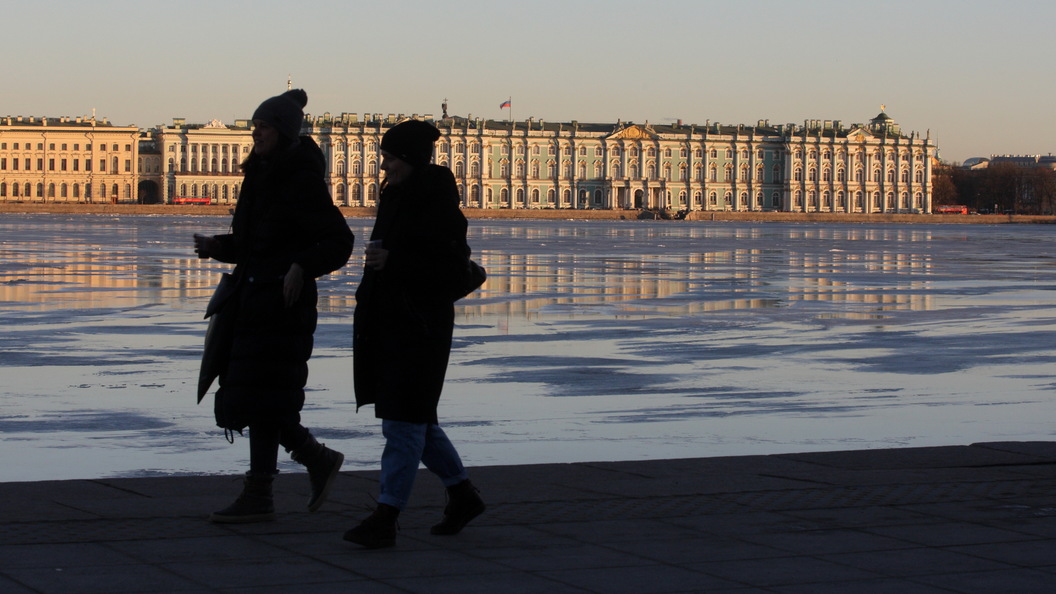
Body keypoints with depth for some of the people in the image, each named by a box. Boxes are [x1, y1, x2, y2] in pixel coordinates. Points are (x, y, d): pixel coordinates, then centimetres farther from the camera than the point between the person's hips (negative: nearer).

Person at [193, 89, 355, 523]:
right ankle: (318, 459, 23)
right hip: (251, 299, 9)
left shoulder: (303, 181, -12)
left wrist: (302, 267, -29)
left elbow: (340, 241, -14)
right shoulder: (260, 176, 14)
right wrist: (216, 247, 4)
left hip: (283, 300, -9)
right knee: (248, 394, 10)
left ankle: (258, 497, -2)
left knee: (261, 397, -7)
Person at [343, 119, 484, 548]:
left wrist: (392, 261, -21)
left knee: (404, 422, -7)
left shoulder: (439, 204, -13)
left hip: (420, 327, -9)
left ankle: (385, 519, -6)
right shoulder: (395, 196, 12)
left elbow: (451, 265, -17)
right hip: (387, 321, 9)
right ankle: (463, 494, 29)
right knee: (415, 420, 15)